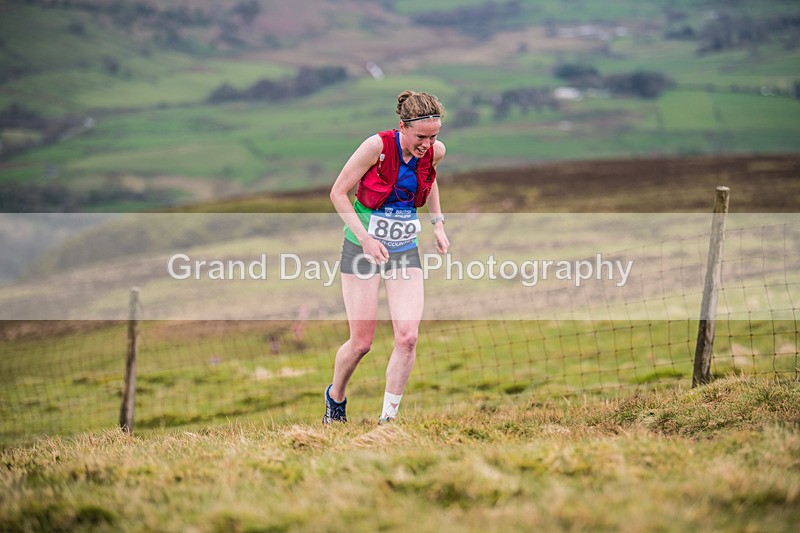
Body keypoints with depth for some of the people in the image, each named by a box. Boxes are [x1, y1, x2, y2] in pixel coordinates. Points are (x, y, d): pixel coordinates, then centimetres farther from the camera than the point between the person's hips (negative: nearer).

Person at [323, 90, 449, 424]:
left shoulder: (435, 151, -6)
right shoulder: (377, 146, -20)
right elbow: (338, 193, -12)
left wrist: (438, 223, 11)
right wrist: (365, 237, -20)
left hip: (405, 251, 4)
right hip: (363, 247, -4)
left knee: (407, 337, -13)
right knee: (361, 342, -2)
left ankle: (388, 418, 1)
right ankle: (335, 397, 28)